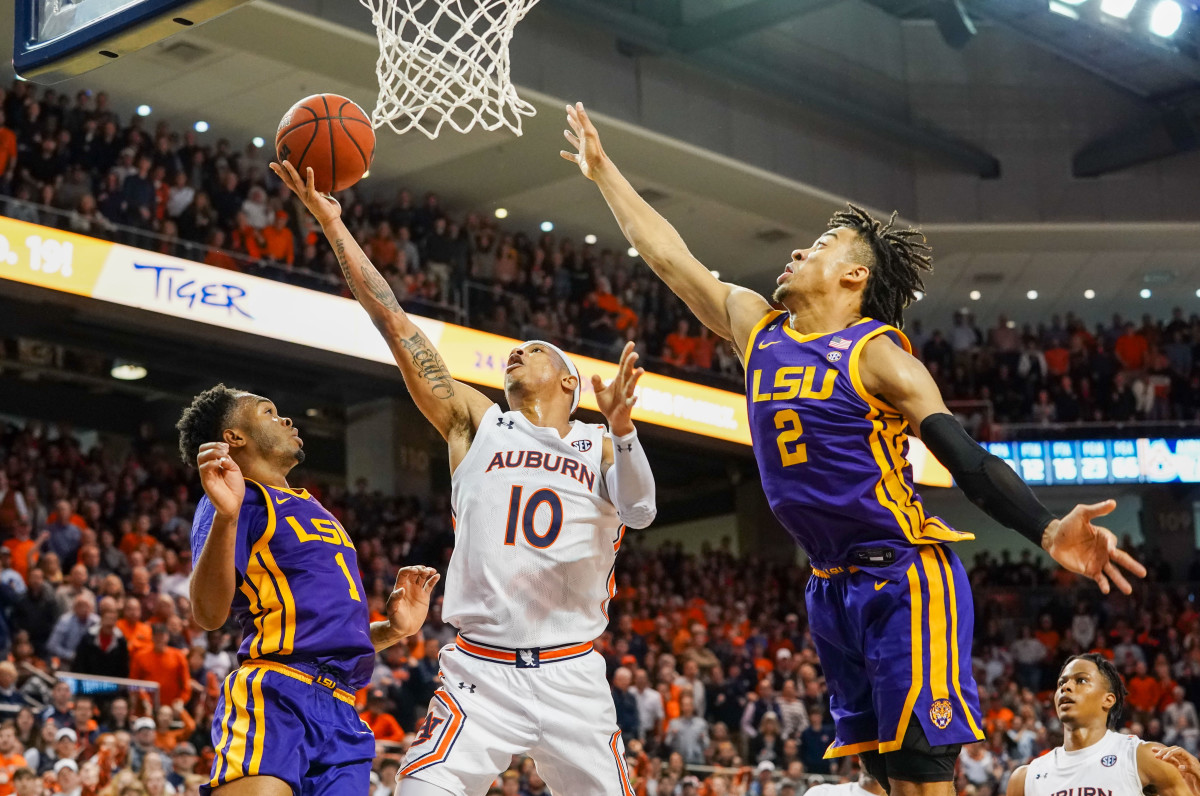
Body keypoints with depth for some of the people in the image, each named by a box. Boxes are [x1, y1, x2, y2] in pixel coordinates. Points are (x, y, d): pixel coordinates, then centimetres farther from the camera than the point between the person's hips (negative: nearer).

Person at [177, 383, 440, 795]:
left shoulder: (313, 510, 29)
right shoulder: (239, 499, 2)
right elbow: (208, 614, -13)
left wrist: (393, 629, 16)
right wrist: (225, 514, -25)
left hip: (341, 713, 8)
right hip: (274, 699, -8)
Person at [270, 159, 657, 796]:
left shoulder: (599, 445, 11)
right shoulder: (477, 422, 10)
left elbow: (638, 511, -9)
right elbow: (395, 324, 6)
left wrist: (621, 428, -28)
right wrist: (332, 223, 2)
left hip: (571, 676, 1)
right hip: (481, 671, -1)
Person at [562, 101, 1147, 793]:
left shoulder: (877, 354, -9)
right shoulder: (756, 327, 11)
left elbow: (967, 458, -16)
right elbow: (668, 256, 19)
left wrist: (1047, 530, -31)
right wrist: (603, 170, 24)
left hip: (905, 579, -7)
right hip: (833, 588, 7)